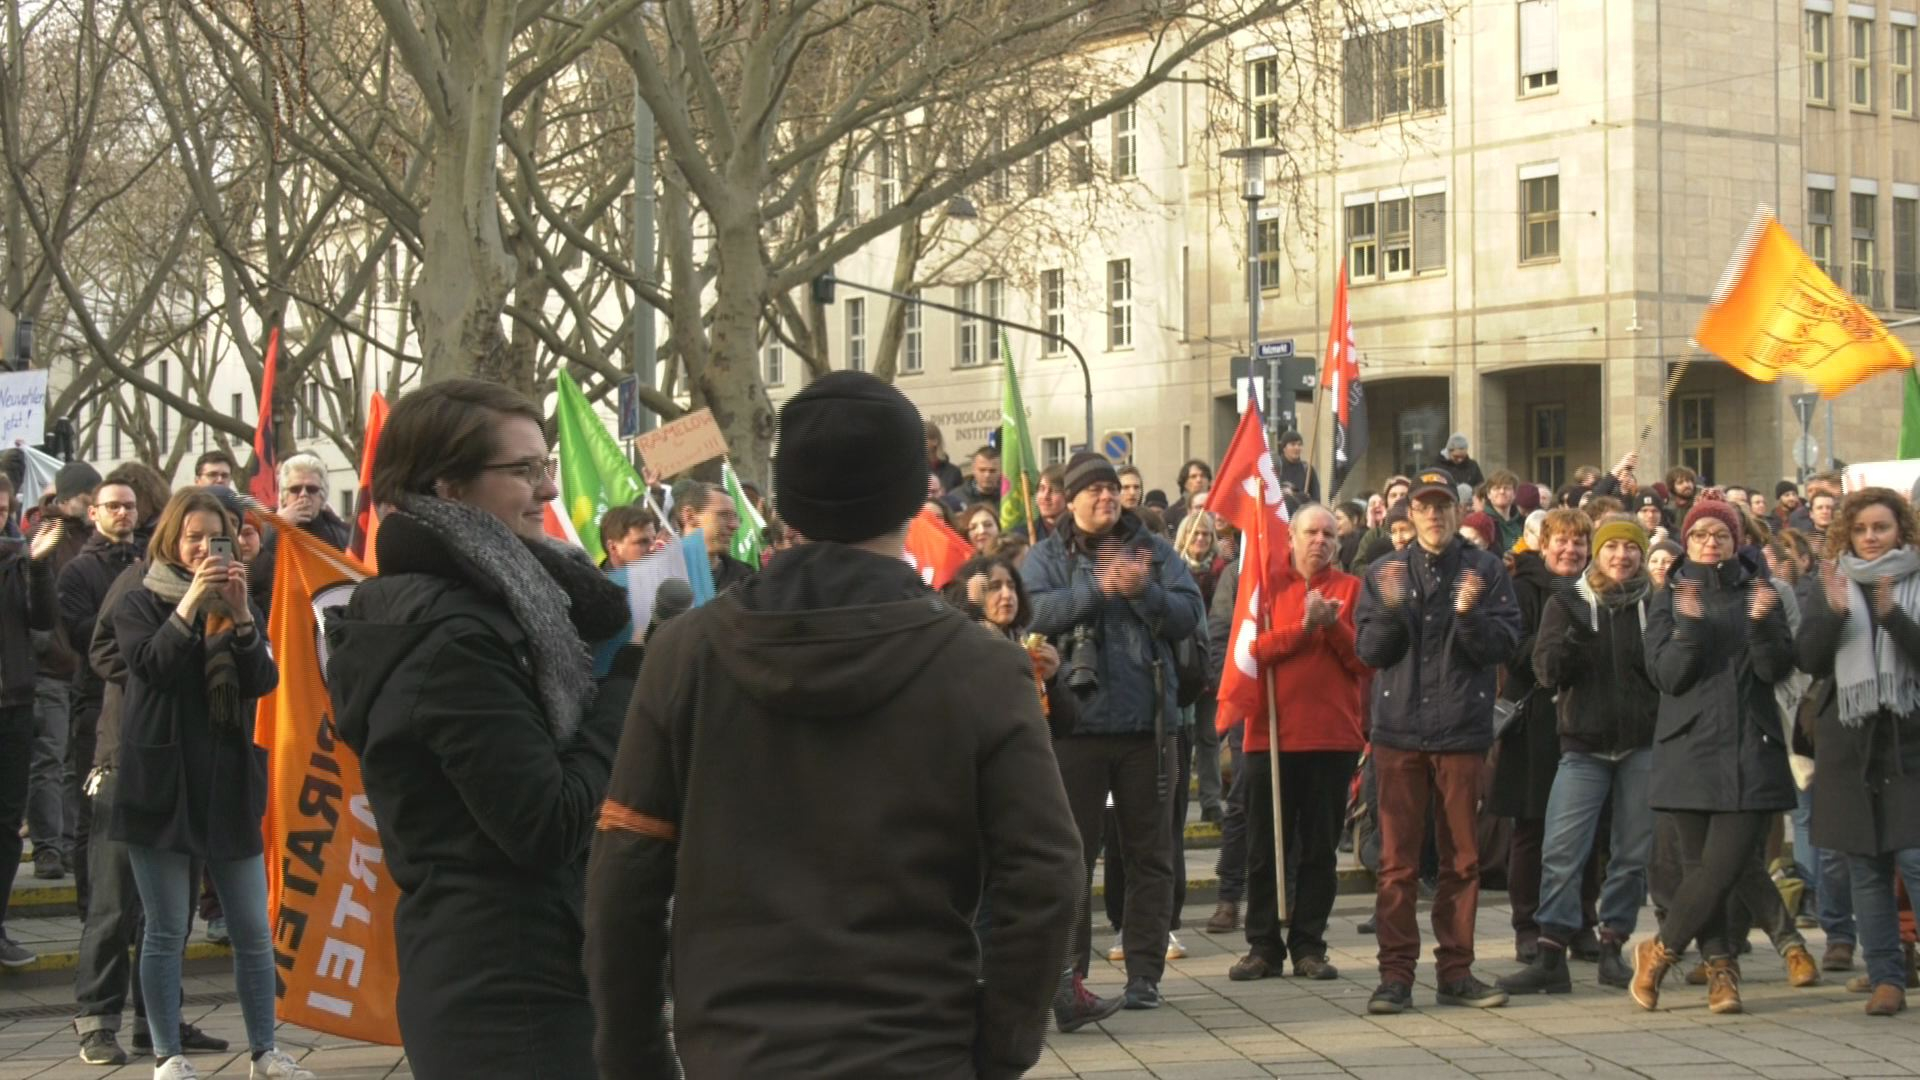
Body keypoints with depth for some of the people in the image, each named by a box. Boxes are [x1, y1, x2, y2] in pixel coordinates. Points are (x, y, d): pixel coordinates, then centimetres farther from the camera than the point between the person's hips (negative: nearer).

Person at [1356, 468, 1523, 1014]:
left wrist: (1469, 615, -21)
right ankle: (1396, 973, 4)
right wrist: (1391, 608, -16)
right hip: (1400, 729, 0)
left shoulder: (1485, 570, 3)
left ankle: (1456, 970, 14)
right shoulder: (1385, 572, 7)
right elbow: (1369, 651, 1)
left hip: (1462, 729, 0)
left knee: (1462, 859, 6)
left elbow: (1504, 645, -4)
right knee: (1397, 859, 0)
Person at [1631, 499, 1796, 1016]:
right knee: (1701, 866, 0)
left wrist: (1762, 623, -19)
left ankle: (1658, 952, 5)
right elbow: (1666, 676, -4)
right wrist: (1690, 625, -19)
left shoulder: (1759, 593, 9)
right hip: (1691, 748, 0)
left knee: (1724, 865, -10)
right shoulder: (1669, 600, 9)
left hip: (1750, 749, 0)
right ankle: (1720, 967, 12)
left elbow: (1776, 670, -2)